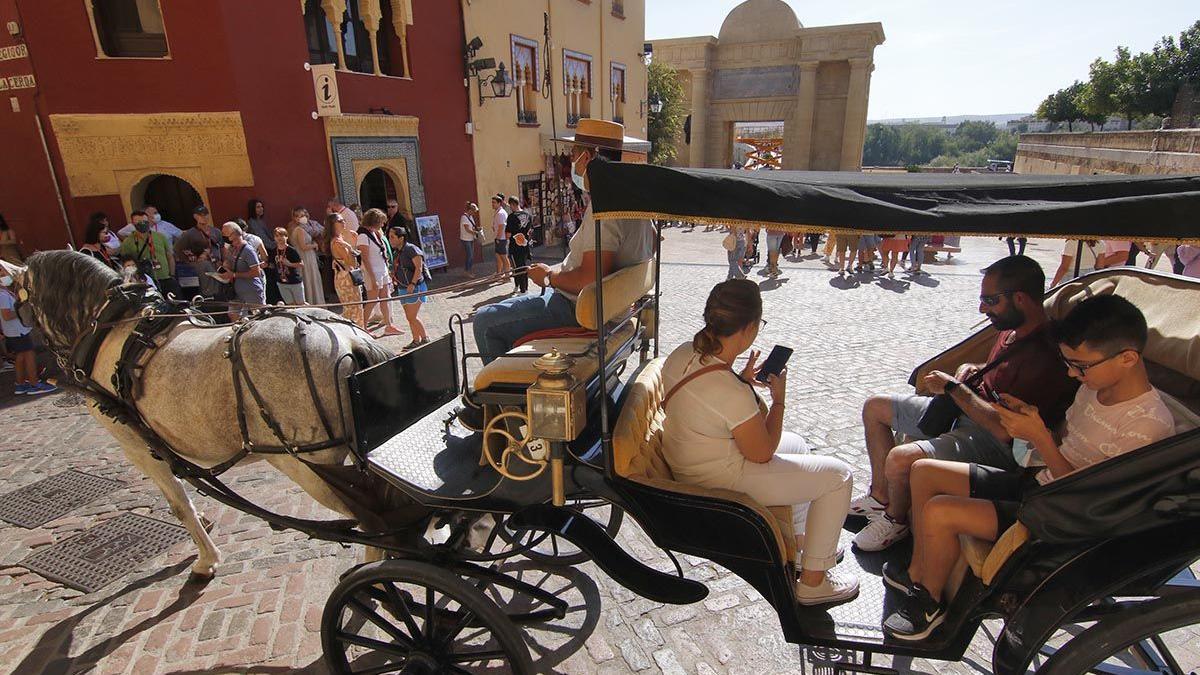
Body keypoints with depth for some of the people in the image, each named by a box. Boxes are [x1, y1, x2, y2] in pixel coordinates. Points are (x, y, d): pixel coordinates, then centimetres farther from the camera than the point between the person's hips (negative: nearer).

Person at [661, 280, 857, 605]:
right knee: (838, 475, 3)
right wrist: (779, 398, -6)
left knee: (796, 443, 28)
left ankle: (795, 541, 42)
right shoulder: (733, 394, -34)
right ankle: (813, 581, 19)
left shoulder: (683, 353, -9)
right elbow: (762, 453, -16)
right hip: (721, 483, -9)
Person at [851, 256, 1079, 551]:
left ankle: (896, 519, 5)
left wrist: (953, 387, -20)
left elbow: (1005, 429, -30)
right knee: (875, 407, 11)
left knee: (900, 459, -30)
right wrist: (971, 369, 2)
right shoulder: (1013, 330, 2)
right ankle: (881, 495, 20)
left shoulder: (1045, 356, -27)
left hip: (994, 444, -10)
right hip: (962, 411, 10)